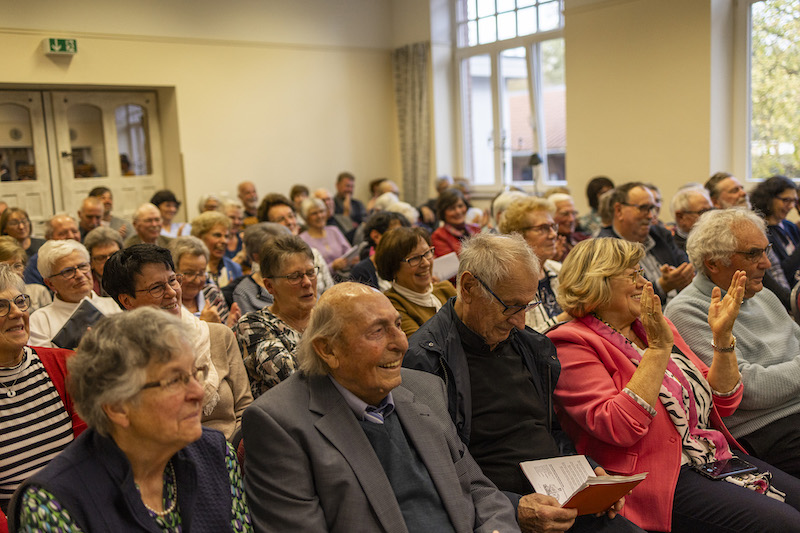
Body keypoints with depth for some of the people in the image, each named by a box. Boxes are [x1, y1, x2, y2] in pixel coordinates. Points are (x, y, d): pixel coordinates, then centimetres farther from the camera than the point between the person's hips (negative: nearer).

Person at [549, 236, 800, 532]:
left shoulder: (655, 326, 14)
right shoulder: (573, 344, -8)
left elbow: (723, 403, 13)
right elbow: (619, 427, -22)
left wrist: (722, 335, -2)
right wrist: (659, 347, -20)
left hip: (718, 457, 8)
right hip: (658, 478, -8)